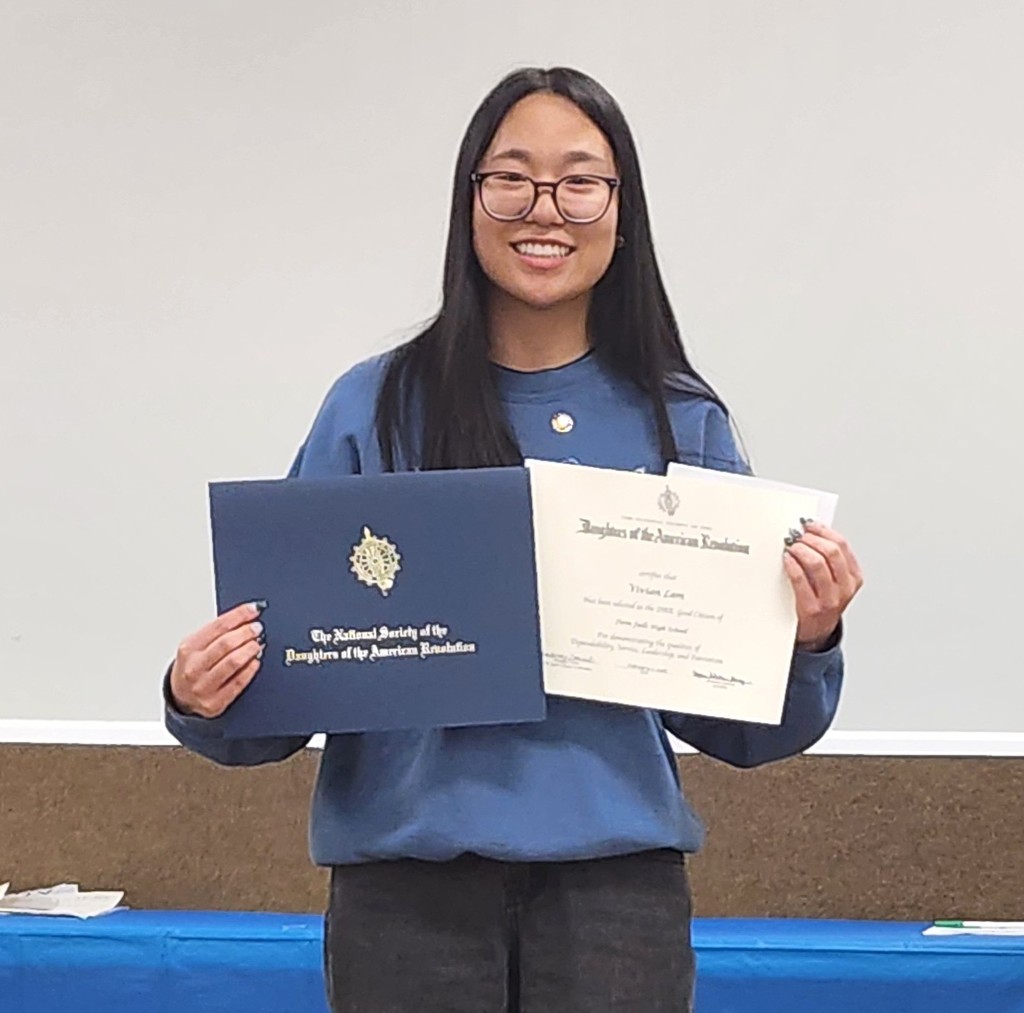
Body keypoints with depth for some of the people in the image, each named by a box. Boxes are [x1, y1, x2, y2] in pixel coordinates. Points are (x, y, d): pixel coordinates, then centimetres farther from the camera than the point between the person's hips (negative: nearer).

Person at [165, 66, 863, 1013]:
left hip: (615, 875, 1)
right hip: (409, 876, 0)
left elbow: (738, 727, 6)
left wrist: (808, 640, -13)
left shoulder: (684, 425, 3)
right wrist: (205, 701, -17)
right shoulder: (376, 407, 0)